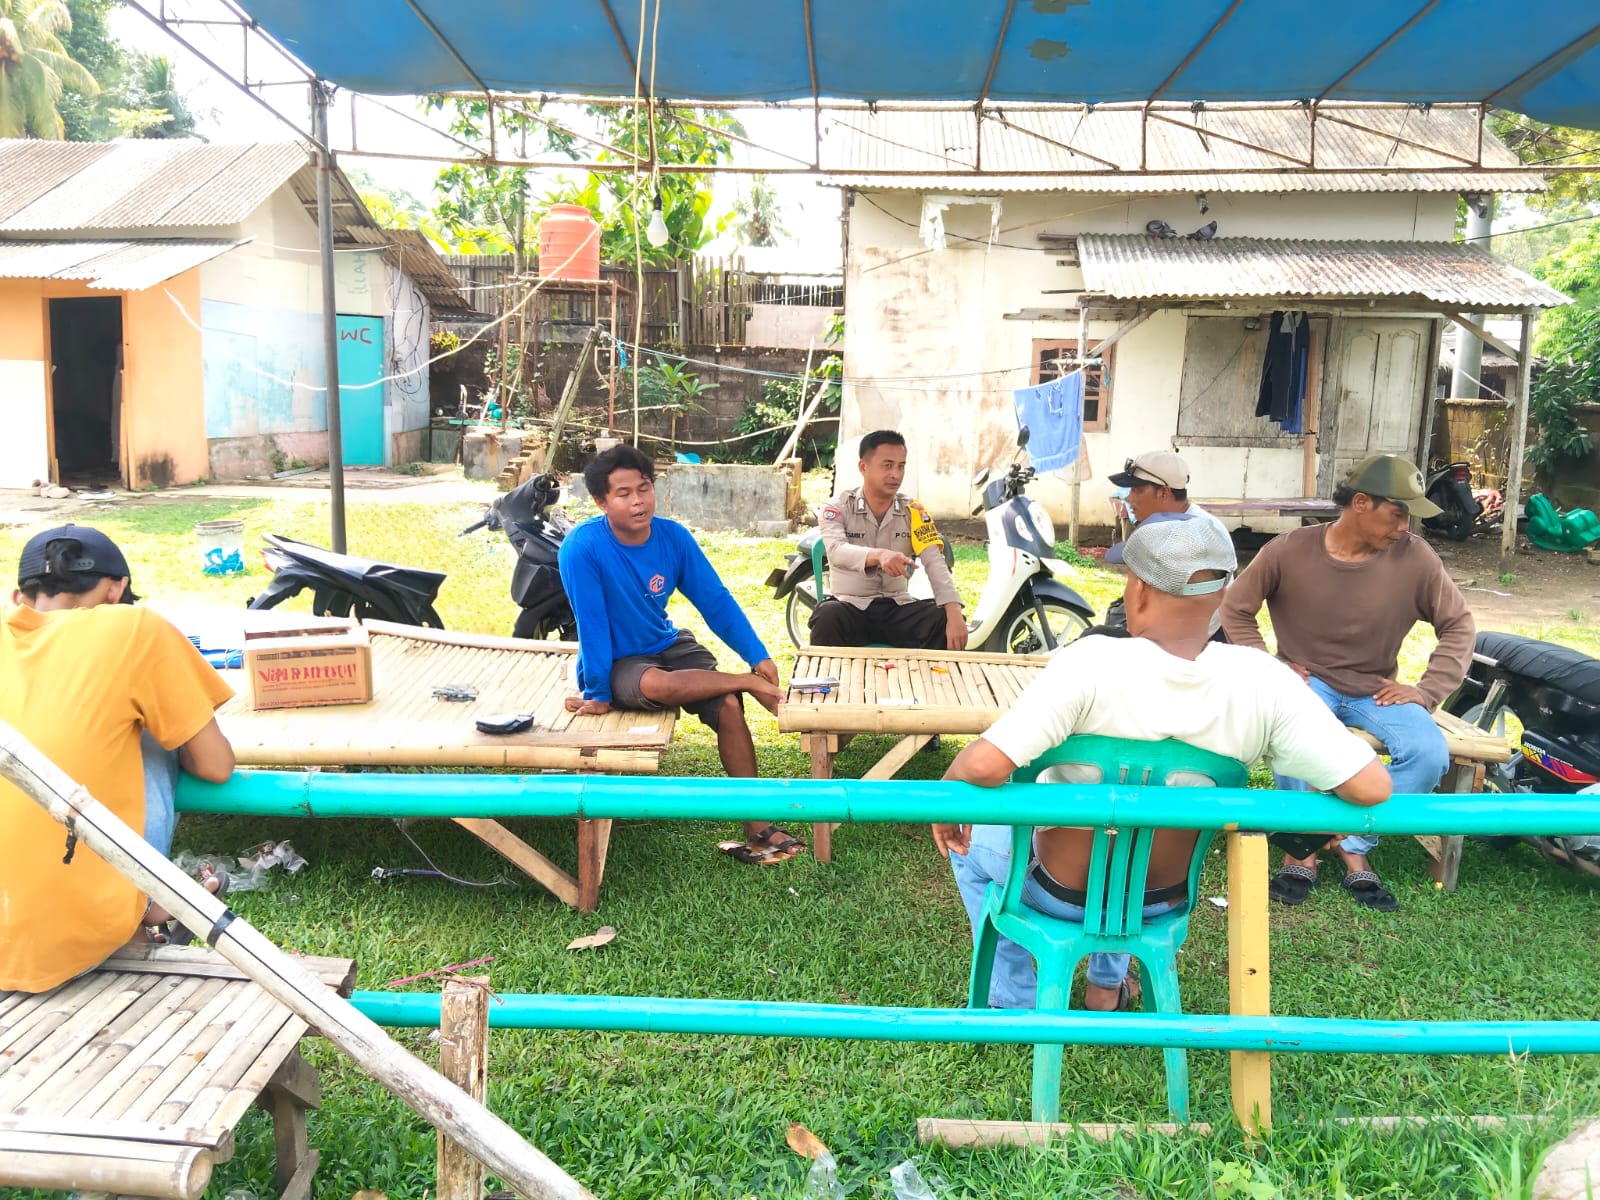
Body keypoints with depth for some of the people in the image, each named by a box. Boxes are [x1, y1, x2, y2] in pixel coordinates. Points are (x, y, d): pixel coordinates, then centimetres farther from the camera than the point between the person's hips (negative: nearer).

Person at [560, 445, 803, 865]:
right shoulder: (582, 548, -22)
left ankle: (757, 826, -10)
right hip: (616, 662, -5)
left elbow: (716, 600, -5)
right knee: (656, 684, -39)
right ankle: (749, 683, -14)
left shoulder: (673, 537, -8)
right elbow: (592, 625, -20)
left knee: (729, 706, -19)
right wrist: (597, 694, -17)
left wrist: (759, 656, -12)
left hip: (668, 644, 5)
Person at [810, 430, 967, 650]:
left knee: (945, 622, -23)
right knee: (828, 617, -36)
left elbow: (935, 562, -10)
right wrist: (878, 555, -45)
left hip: (896, 607, 3)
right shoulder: (838, 507, -3)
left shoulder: (913, 511, 3)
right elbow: (836, 551, -24)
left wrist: (955, 615, -27)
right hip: (850, 605, -2)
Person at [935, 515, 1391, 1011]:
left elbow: (986, 765, -37)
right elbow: (1370, 786, -21)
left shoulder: (1091, 663, -33)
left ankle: (1015, 1001, 36)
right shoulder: (1261, 682, -23)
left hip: (1061, 893, -4)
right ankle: (1108, 983, 49)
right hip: (1162, 899, 4)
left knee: (971, 840, 29)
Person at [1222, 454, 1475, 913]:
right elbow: (1236, 609, 2)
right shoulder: (1289, 551, -10)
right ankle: (1303, 849, -11)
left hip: (1374, 690, 2)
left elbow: (1457, 623, 3)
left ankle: (1354, 846, -8)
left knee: (1429, 752, -25)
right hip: (1307, 680, -2)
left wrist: (1428, 691, -7)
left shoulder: (1414, 557, -8)